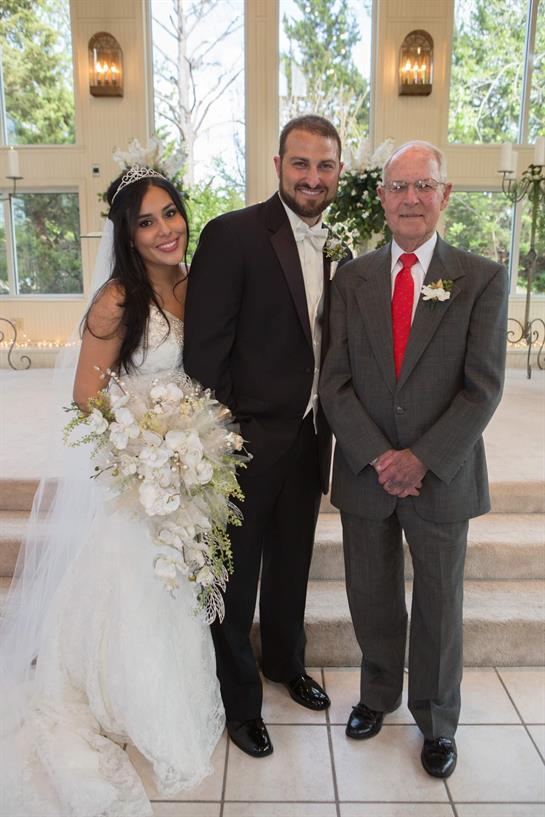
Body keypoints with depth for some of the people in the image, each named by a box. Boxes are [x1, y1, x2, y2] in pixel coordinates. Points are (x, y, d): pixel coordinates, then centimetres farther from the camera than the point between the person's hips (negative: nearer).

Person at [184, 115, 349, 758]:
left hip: (308, 439, 7)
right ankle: (239, 700, 34)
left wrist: (327, 426, 8)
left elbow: (327, 345, 12)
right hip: (248, 441, -6)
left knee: (292, 565, 24)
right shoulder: (232, 234, -15)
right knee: (236, 581, 11)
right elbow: (203, 350, -17)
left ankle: (286, 663, 49)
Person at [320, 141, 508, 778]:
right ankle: (379, 694, 43)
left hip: (441, 477, -1)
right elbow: (335, 382, -4)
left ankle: (437, 720, 39)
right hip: (364, 473, 2)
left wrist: (422, 459, -16)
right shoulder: (352, 279, 1)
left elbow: (483, 389, -9)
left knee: (439, 608, 15)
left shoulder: (482, 279, -5)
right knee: (371, 601, 17)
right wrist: (377, 457, -13)